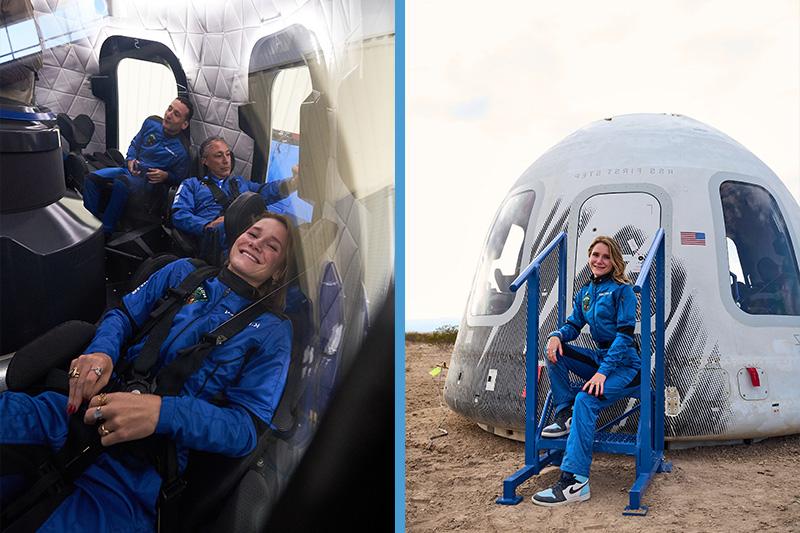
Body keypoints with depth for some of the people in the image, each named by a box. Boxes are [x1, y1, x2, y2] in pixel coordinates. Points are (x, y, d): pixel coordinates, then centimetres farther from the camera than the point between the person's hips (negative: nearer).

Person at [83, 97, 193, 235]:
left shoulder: (182, 150, -13)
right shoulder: (152, 123, 2)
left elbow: (178, 178, 0)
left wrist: (165, 176, -21)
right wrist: (130, 160, -1)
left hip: (150, 181, -6)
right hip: (131, 170, 6)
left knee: (121, 182, -37)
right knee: (91, 178, -16)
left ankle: (105, 232, -27)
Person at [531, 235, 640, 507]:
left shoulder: (622, 290, -9)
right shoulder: (585, 293, 13)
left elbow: (625, 334, -16)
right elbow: (573, 325, 12)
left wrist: (603, 371, -26)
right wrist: (557, 335, -14)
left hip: (625, 364, -7)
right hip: (601, 357, 8)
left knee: (585, 401, -31)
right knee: (555, 349, -11)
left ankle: (574, 482, -37)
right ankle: (565, 415, -7)